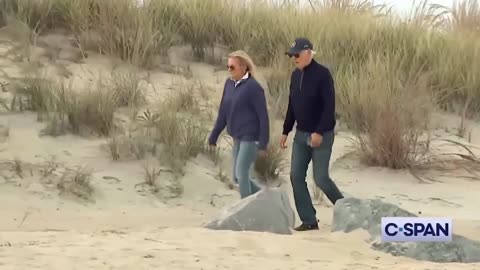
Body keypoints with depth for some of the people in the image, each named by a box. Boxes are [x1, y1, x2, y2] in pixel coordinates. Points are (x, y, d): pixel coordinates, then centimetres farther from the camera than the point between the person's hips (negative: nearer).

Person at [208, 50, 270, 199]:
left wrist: (263, 144, -16)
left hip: (251, 138, -8)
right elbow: (223, 112, 13)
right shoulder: (229, 83, 5)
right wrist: (214, 135, 13)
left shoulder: (253, 87, -15)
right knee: (238, 176, 12)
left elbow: (263, 116, -14)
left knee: (241, 174, -9)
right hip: (238, 137, 8)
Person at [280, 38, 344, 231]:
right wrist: (286, 131, 14)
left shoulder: (322, 74, -14)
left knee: (320, 178, -5)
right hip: (301, 134, 7)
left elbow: (329, 106, -19)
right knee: (296, 176, 2)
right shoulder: (295, 75, 8)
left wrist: (320, 132, -24)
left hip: (322, 135, -7)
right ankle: (309, 220, 9)